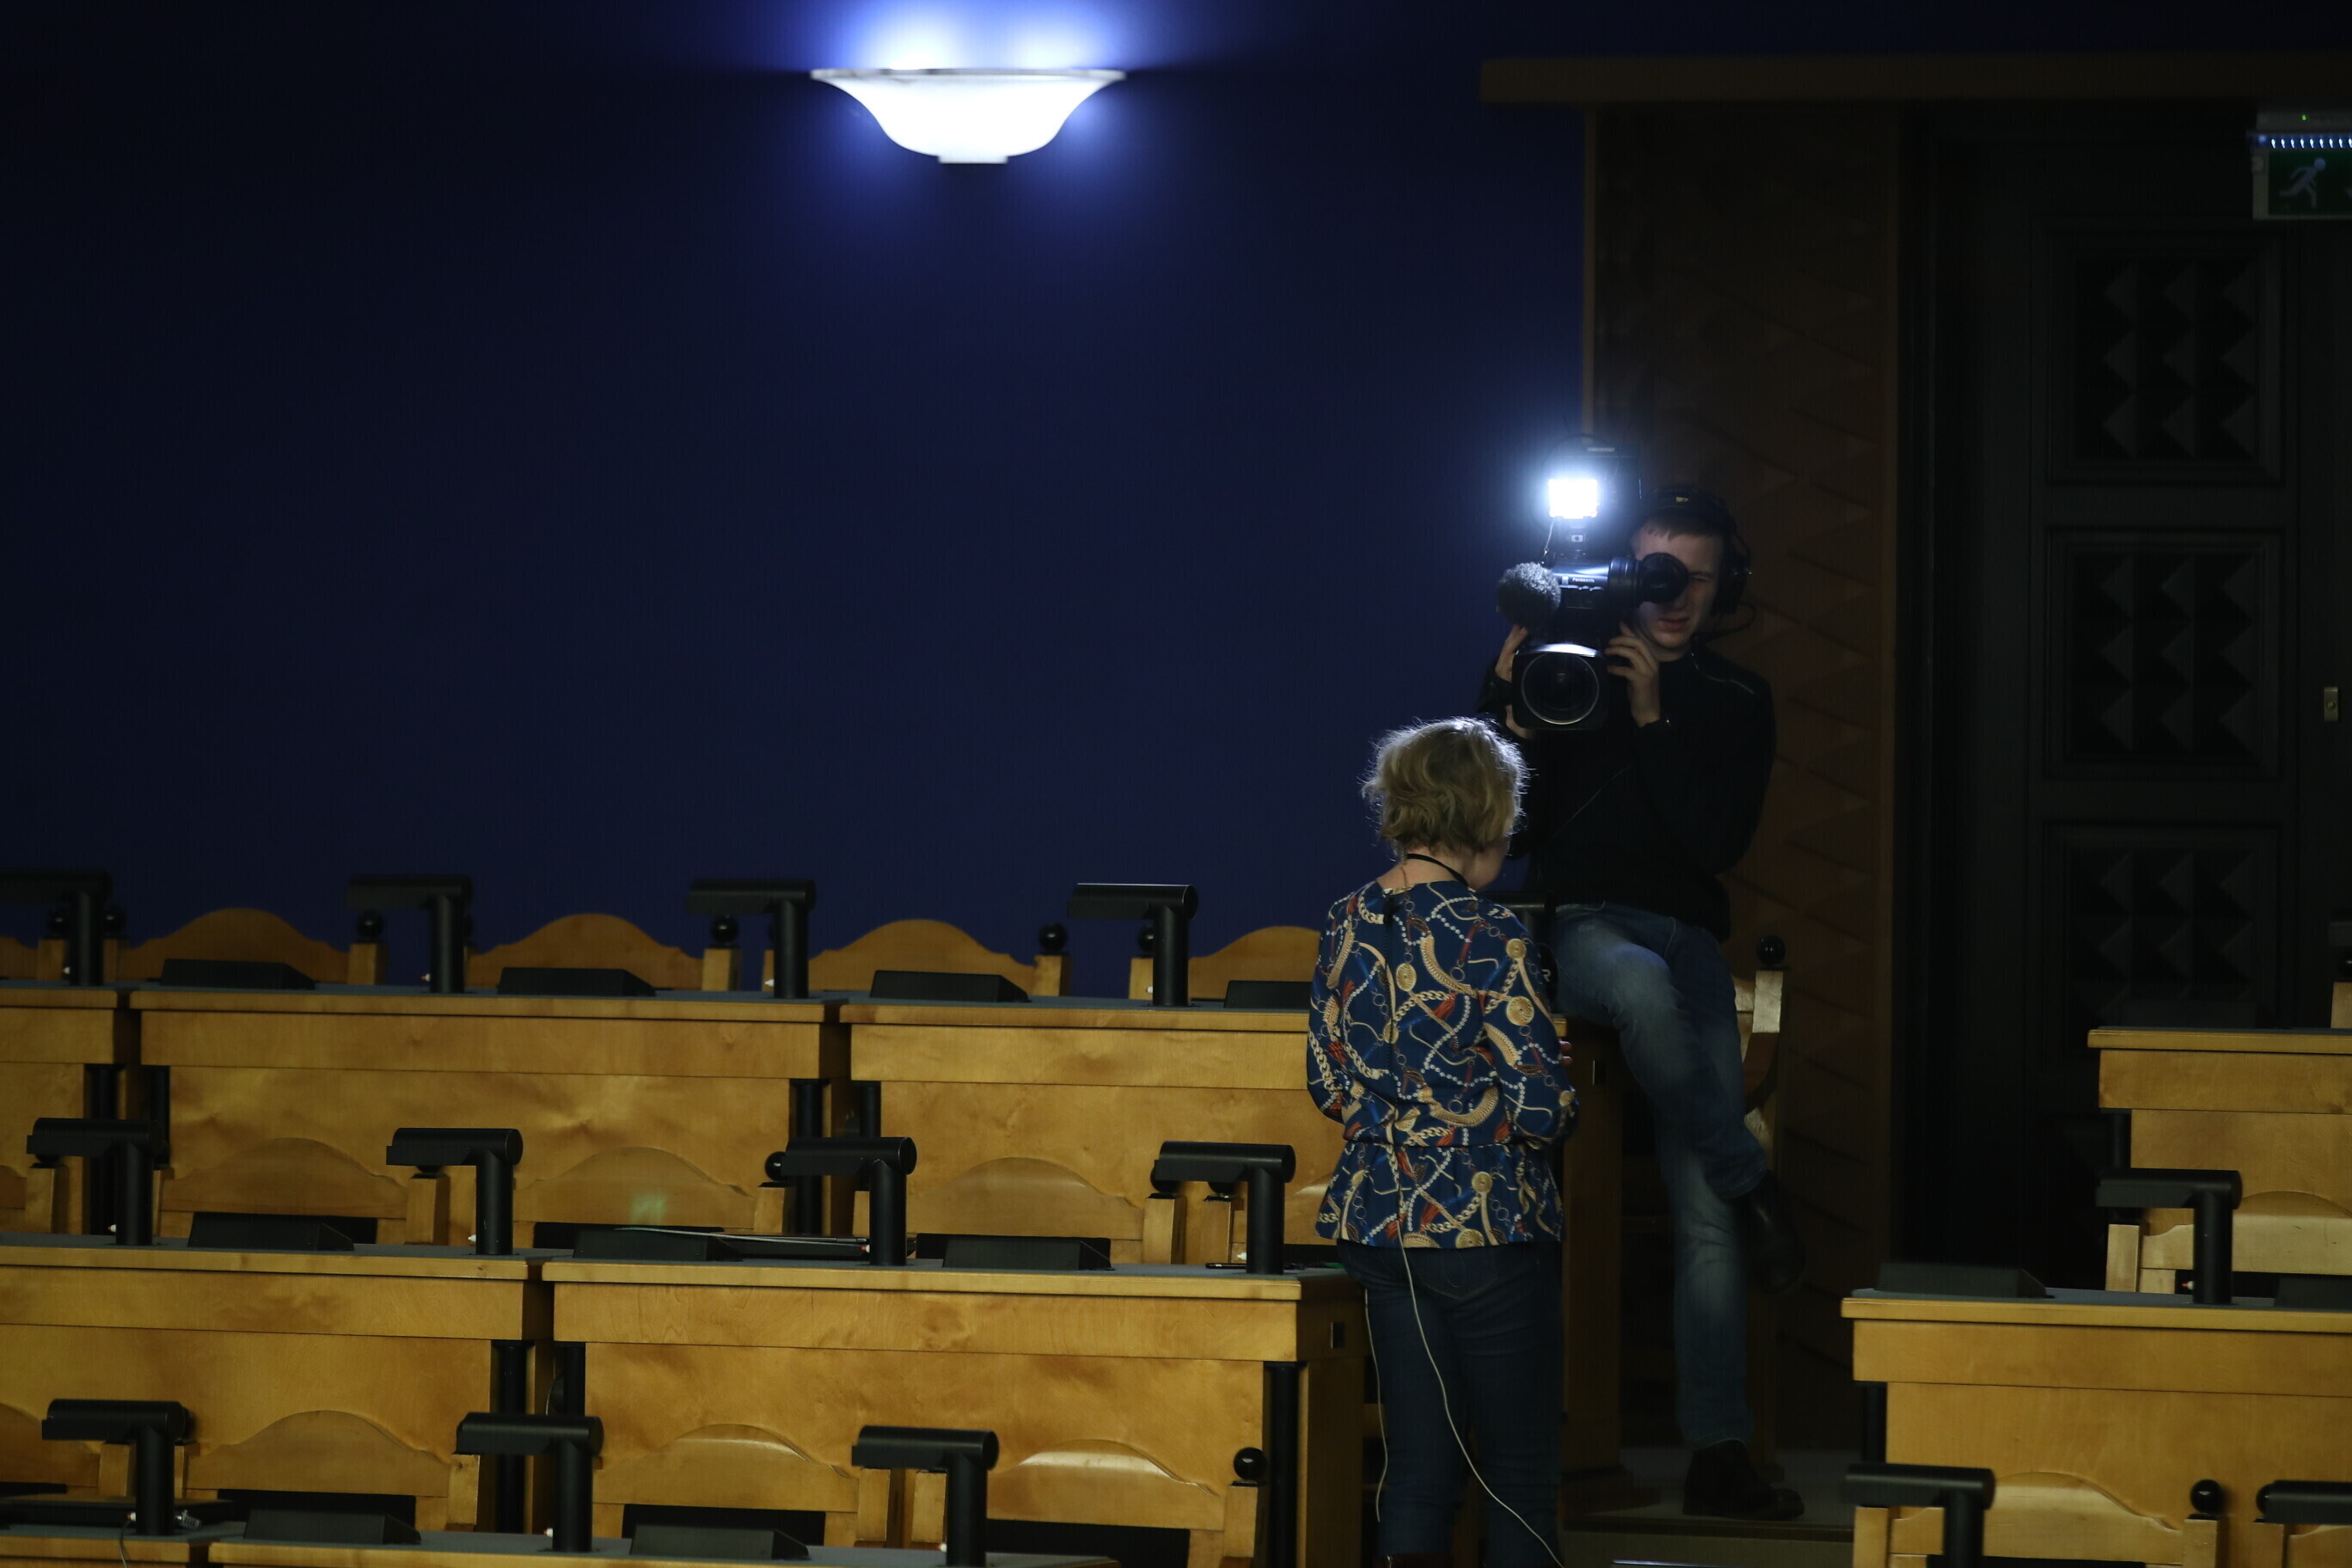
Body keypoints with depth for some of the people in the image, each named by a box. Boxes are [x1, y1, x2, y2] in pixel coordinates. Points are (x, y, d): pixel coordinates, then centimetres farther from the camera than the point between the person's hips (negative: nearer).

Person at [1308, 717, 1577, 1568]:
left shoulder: (1347, 925, 3)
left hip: (1377, 1222, 6)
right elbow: (1545, 1107, -16)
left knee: (1416, 1458, 9)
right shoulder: (1488, 940, -16)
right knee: (1520, 1465, 5)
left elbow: (1330, 1087, 12)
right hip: (1486, 1225, -6)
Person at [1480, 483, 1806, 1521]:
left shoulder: (1734, 701, 12)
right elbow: (1505, 820, 2)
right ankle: (1753, 1184, -23)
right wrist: (1509, 699, -11)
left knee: (1702, 1214, -7)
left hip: (1688, 937, 2)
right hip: (1579, 921, -2)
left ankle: (1718, 1455, -6)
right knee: (1642, 982, -43)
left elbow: (1722, 841, -2)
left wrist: (1653, 722, -11)